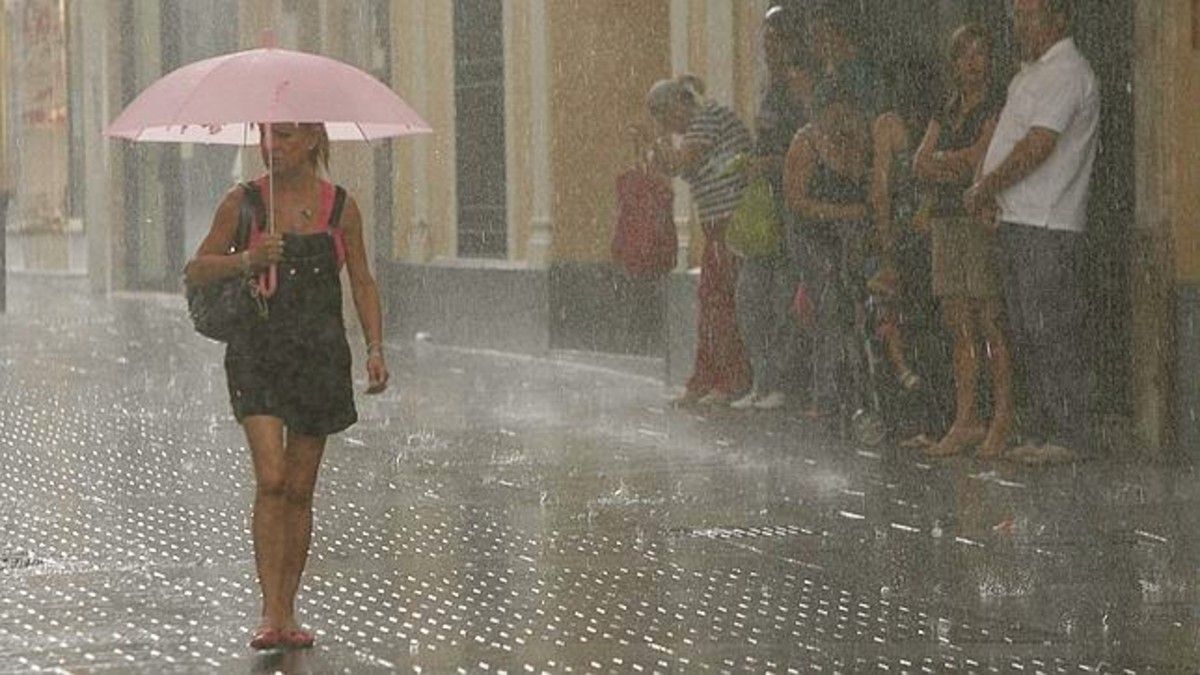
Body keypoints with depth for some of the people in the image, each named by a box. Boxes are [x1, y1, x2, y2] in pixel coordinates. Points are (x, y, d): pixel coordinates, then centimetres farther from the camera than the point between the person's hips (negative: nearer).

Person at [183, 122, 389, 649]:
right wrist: (246, 260, -15)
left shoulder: (340, 207, 4)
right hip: (258, 351, -2)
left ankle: (287, 612, 17)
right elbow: (195, 270, 3)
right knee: (271, 479, -16)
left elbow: (362, 283, 10)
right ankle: (270, 614, -16)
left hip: (320, 354, 2)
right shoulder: (243, 202, 1)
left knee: (300, 489, 7)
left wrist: (375, 348, -2)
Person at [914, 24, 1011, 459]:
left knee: (993, 325, -8)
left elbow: (979, 157, -13)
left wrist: (942, 159, 0)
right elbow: (920, 166, 8)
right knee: (960, 328, 5)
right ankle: (965, 422, 6)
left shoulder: (998, 108, -3)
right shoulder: (947, 112, 18)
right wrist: (958, 168, -9)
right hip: (948, 223, 7)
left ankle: (1003, 422, -5)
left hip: (986, 222, -7)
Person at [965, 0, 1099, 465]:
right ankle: (1040, 431, 18)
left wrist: (985, 190, -12)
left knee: (1054, 332, -8)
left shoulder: (1067, 74, -12)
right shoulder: (1031, 73, 20)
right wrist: (987, 191, 2)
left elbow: (1038, 147, -21)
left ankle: (1069, 436, -4)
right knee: (1026, 334, 12)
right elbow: (1008, 144, 21)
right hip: (1017, 220, 10)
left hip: (1047, 225, -10)